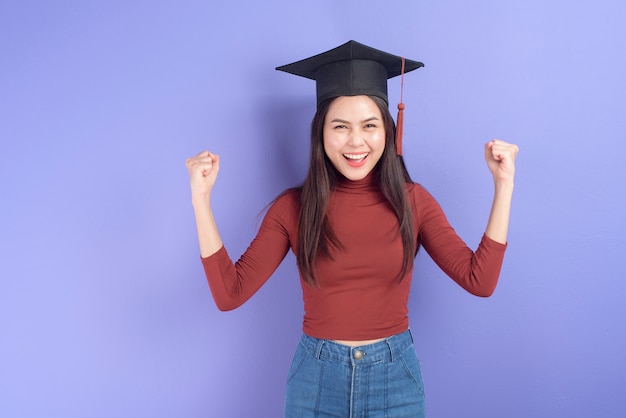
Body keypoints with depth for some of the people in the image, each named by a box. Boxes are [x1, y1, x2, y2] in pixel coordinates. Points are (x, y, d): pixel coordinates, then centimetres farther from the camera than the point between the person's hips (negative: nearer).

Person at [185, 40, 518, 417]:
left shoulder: (412, 201, -6)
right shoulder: (293, 207, -8)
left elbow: (480, 281, -10)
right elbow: (230, 293, -13)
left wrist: (504, 184, -12)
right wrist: (201, 199, -19)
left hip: (395, 378, 1)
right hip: (317, 379, 0)